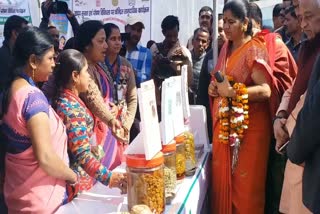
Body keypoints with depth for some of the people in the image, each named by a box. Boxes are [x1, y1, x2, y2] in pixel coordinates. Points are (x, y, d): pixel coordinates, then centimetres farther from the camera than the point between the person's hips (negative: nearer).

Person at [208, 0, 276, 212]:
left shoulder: (255, 50, -10)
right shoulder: (226, 48, 13)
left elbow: (266, 90, -19)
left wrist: (233, 91, -24)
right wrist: (213, 86, 4)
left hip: (248, 125, -7)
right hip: (224, 123, 7)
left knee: (245, 183, 1)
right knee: (222, 177, 10)